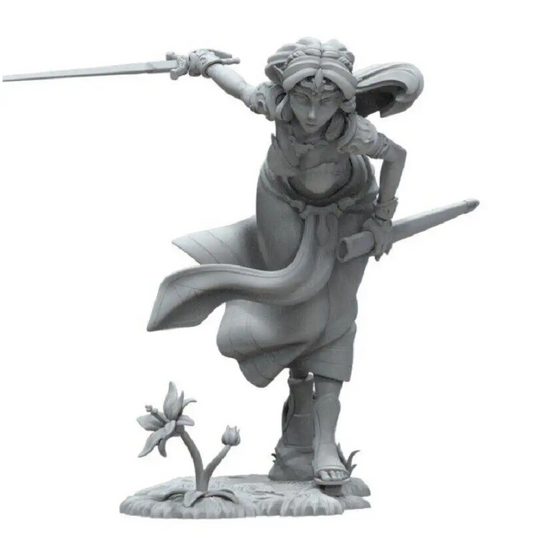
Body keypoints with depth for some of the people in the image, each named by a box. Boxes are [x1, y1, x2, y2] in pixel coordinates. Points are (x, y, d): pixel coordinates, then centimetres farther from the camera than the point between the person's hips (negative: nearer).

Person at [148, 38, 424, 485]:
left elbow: (396, 154, -18)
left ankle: (324, 441, -3)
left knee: (333, 316, -5)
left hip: (347, 207, -1)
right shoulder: (272, 102, -35)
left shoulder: (353, 131, -39)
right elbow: (234, 80, -13)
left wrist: (383, 218, -8)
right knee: (301, 310, -6)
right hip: (286, 201, 1)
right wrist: (203, 61, 7)